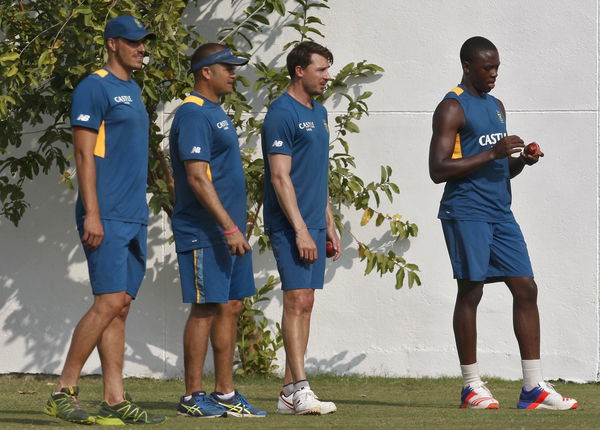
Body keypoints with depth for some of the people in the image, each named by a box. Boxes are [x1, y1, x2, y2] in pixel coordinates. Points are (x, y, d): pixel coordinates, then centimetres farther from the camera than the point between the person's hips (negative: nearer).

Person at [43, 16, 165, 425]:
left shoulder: (133, 90, 19)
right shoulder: (95, 88, -7)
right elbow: (84, 154, -13)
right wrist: (92, 214, -19)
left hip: (134, 218, 9)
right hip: (106, 218, -9)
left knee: (121, 306, 5)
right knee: (110, 302, -14)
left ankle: (116, 400, 5)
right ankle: (64, 392, -8)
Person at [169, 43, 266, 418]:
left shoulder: (216, 113, 18)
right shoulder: (193, 115, -13)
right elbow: (197, 178, -20)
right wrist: (229, 226, -23)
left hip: (230, 232, 10)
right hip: (205, 232, -10)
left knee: (231, 307, 10)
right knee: (206, 309, -7)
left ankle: (226, 394, 15)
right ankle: (193, 397, -2)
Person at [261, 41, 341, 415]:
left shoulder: (318, 113, 16)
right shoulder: (282, 114, -11)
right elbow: (280, 177, -16)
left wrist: (329, 224, 20)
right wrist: (300, 229, -20)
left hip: (313, 224, 9)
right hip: (290, 226, -9)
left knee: (305, 304, 7)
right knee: (297, 300, -12)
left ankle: (290, 392, 10)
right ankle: (299, 390, -14)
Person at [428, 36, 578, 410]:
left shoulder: (496, 107, 19)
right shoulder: (452, 108, -7)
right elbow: (438, 169, -15)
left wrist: (520, 161, 2)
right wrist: (492, 154, -18)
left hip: (500, 211, 8)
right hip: (466, 211, -8)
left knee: (526, 289, 1)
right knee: (470, 291, -4)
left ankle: (534, 387, 3)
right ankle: (472, 386, 4)